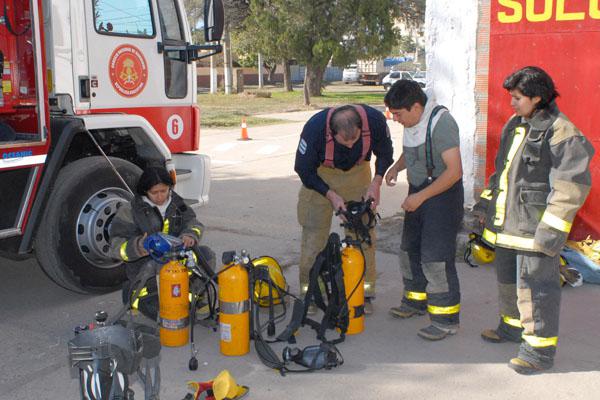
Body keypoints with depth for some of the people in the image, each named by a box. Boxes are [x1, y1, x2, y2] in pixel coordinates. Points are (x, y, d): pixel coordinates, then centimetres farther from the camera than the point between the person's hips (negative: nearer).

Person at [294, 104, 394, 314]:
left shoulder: (375, 120, -29)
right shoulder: (315, 128, -35)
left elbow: (385, 154, -6)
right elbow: (305, 171, -19)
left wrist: (376, 183, -19)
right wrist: (331, 195, -25)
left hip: (358, 170, 2)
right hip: (320, 174, -2)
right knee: (314, 233, -3)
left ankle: (365, 293, 12)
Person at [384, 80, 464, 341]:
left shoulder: (440, 122, -23)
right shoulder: (411, 123, 3)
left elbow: (454, 171, -26)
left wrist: (421, 197, -24)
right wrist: (396, 167, 2)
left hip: (443, 195, -9)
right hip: (418, 193, 9)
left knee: (436, 258, -8)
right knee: (410, 250, 17)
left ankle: (447, 319, 5)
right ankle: (416, 301, 36)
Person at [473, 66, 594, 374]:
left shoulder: (560, 132, -16)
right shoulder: (515, 125, 12)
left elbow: (572, 186, -18)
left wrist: (552, 229, -21)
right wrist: (486, 202, 20)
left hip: (534, 226, -9)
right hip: (507, 221, 9)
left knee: (534, 285, -3)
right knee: (508, 277, 22)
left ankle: (540, 348, 10)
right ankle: (512, 325, 42)